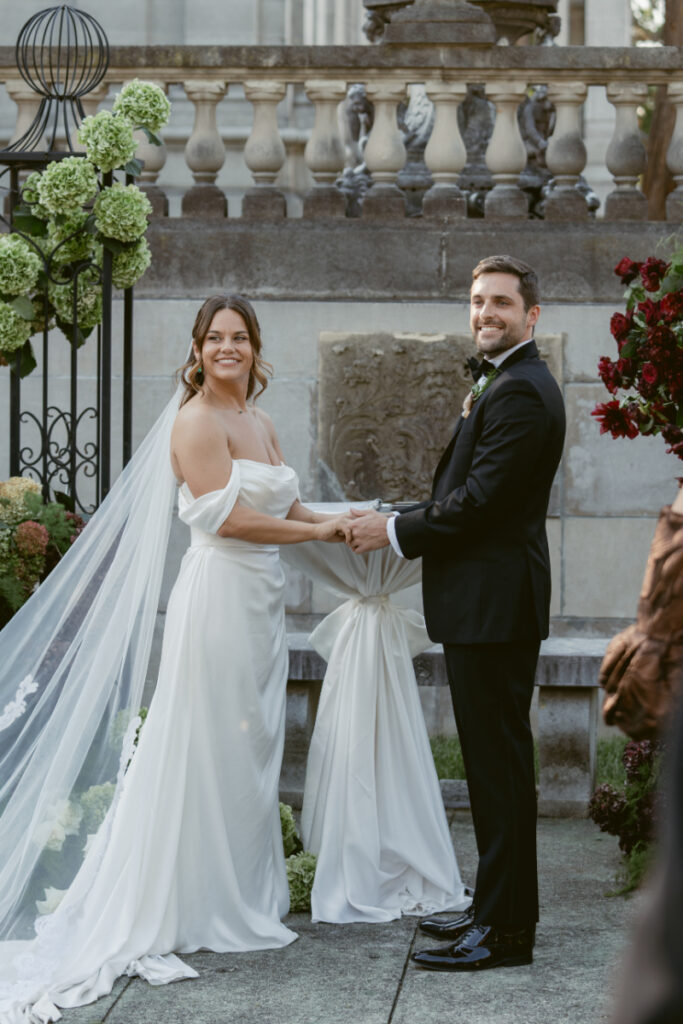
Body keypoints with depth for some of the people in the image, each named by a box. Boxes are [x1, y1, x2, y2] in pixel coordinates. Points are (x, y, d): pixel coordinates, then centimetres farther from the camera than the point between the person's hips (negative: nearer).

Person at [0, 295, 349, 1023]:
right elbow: (227, 517, -18)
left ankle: (242, 898, 20)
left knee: (252, 745, 12)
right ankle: (199, 908, 5)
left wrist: (345, 524, 2)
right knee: (210, 750, -3)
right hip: (218, 594, -9)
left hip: (259, 596, 9)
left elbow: (284, 510, 18)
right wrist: (318, 532, -12)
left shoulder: (260, 425, 15)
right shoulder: (197, 421, -11)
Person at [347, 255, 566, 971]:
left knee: (499, 760, -7)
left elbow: (479, 502, -21)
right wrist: (395, 521, 11)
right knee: (497, 759, 15)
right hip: (489, 603, 11)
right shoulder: (508, 384, 19)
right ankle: (498, 911, 23)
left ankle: (504, 931, -3)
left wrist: (393, 532, -11)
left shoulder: (520, 391, -16)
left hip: (494, 606, -11)